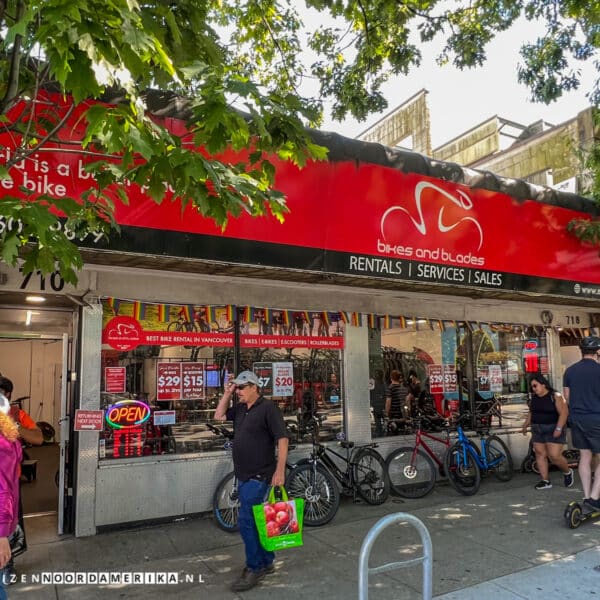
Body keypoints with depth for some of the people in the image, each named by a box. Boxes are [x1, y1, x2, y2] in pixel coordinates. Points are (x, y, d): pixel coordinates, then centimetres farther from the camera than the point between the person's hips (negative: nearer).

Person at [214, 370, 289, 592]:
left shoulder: (268, 407, -15)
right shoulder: (240, 408, 8)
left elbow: (282, 439, -18)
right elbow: (219, 416, 18)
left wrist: (280, 470, -22)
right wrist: (226, 394, 5)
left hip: (259, 476, -8)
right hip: (244, 476, 8)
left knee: (246, 521, -7)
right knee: (255, 520, 16)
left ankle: (254, 568, 8)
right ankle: (266, 562, 30)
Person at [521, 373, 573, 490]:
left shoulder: (556, 396, -11)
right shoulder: (534, 398, 9)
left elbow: (564, 413, -17)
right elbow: (530, 413, 20)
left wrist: (558, 428, -23)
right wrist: (525, 425, 18)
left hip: (553, 430, -6)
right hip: (537, 431, 7)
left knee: (554, 456, -9)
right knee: (540, 454, 4)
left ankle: (567, 472, 20)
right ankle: (545, 481, 12)